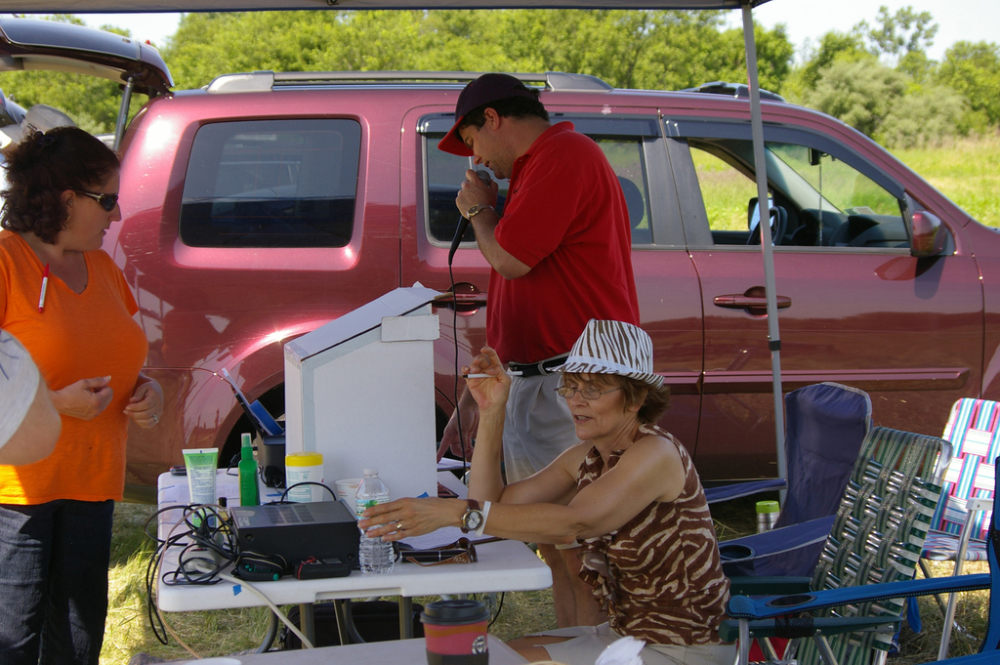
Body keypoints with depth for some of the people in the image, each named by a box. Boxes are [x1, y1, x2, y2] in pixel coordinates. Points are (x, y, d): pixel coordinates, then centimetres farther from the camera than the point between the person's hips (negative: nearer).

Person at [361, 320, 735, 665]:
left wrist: (453, 511, -41)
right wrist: (491, 411, -6)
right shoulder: (588, 457, 7)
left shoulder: (656, 453, -19)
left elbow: (572, 522, -34)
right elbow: (493, 504, 2)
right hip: (623, 633, 8)